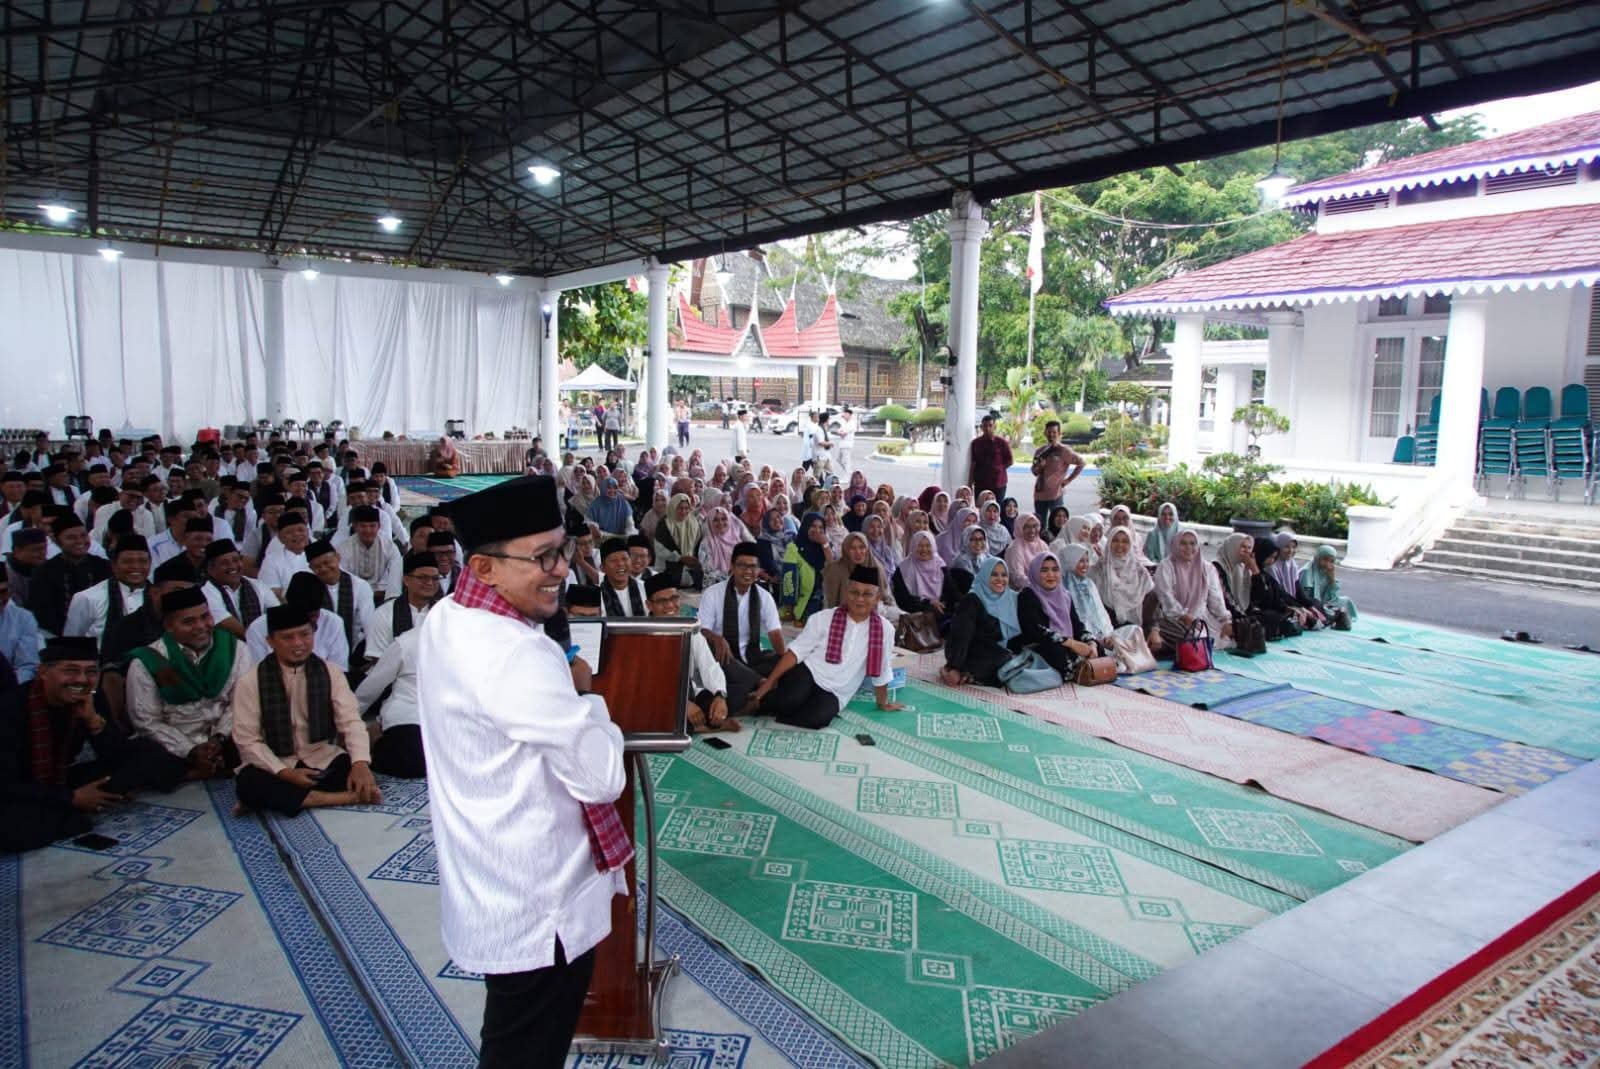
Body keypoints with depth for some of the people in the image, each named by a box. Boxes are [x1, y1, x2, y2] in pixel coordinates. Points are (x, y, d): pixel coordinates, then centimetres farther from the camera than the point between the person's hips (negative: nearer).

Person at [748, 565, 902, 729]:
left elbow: (881, 672, 9)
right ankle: (757, 701, -4)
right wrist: (768, 683, -11)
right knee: (790, 699, -36)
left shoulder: (884, 629, -3)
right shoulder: (823, 618, -5)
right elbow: (796, 651, -5)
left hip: (833, 694, 1)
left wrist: (883, 703, 22)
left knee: (818, 717, -33)